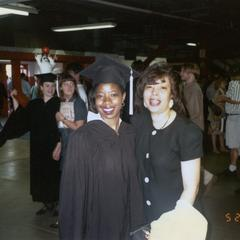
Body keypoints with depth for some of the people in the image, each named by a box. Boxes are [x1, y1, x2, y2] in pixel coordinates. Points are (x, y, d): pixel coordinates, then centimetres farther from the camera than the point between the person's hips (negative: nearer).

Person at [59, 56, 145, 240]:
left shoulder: (131, 134, -2)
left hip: (127, 225, 4)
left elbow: (135, 183, 5)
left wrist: (138, 224, 5)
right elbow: (73, 191, -12)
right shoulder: (82, 138, -15)